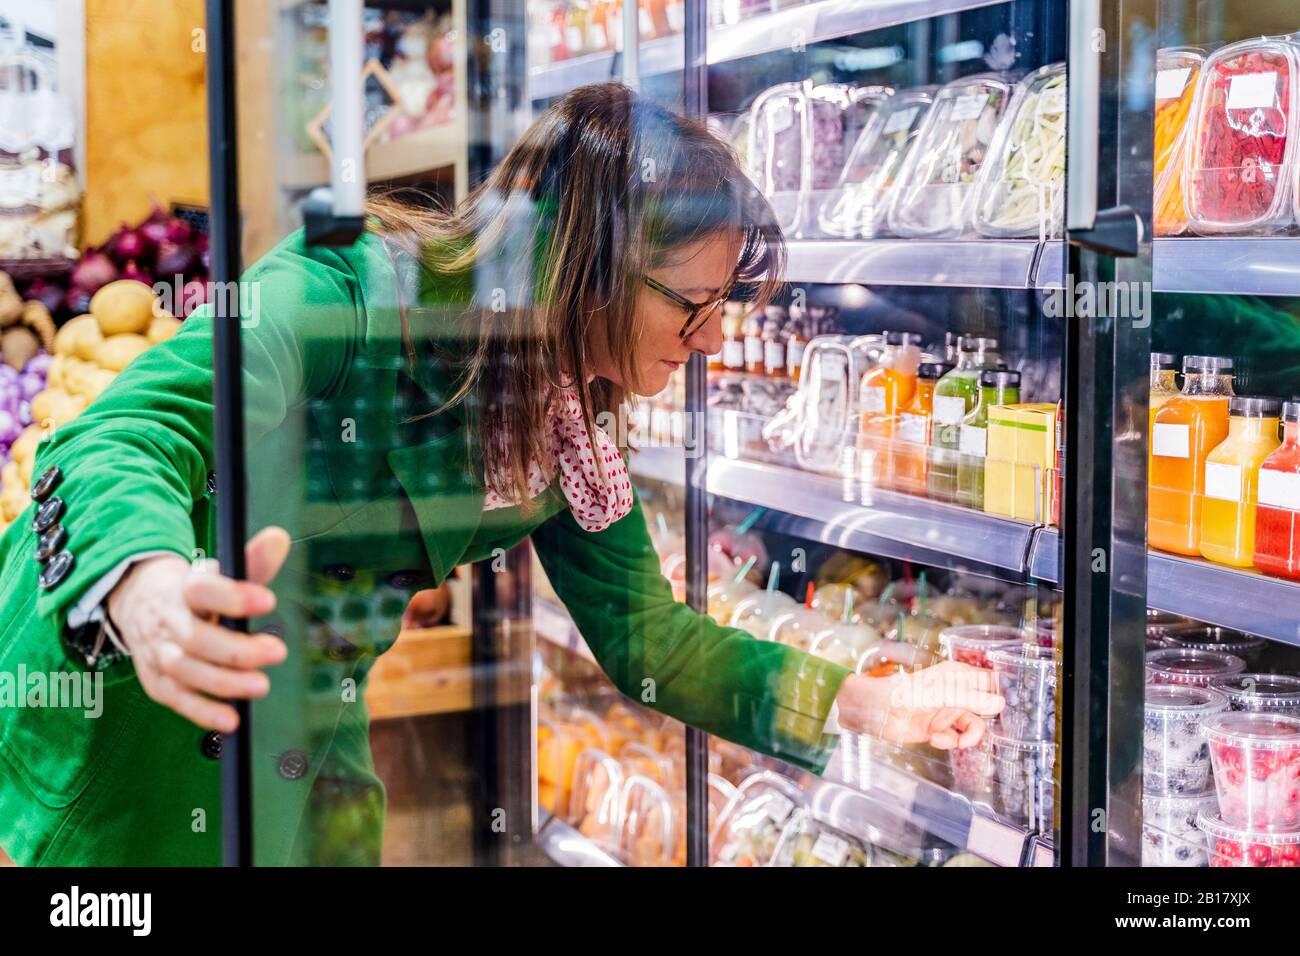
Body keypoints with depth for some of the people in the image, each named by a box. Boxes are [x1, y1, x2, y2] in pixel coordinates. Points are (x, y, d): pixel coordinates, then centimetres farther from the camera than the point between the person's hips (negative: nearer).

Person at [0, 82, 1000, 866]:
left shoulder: (567, 432, -6)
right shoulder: (348, 289, -28)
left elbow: (646, 638, 0)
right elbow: (122, 439, -37)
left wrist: (874, 702, -8)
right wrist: (151, 599, -61)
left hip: (307, 729, 6)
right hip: (107, 669, -6)